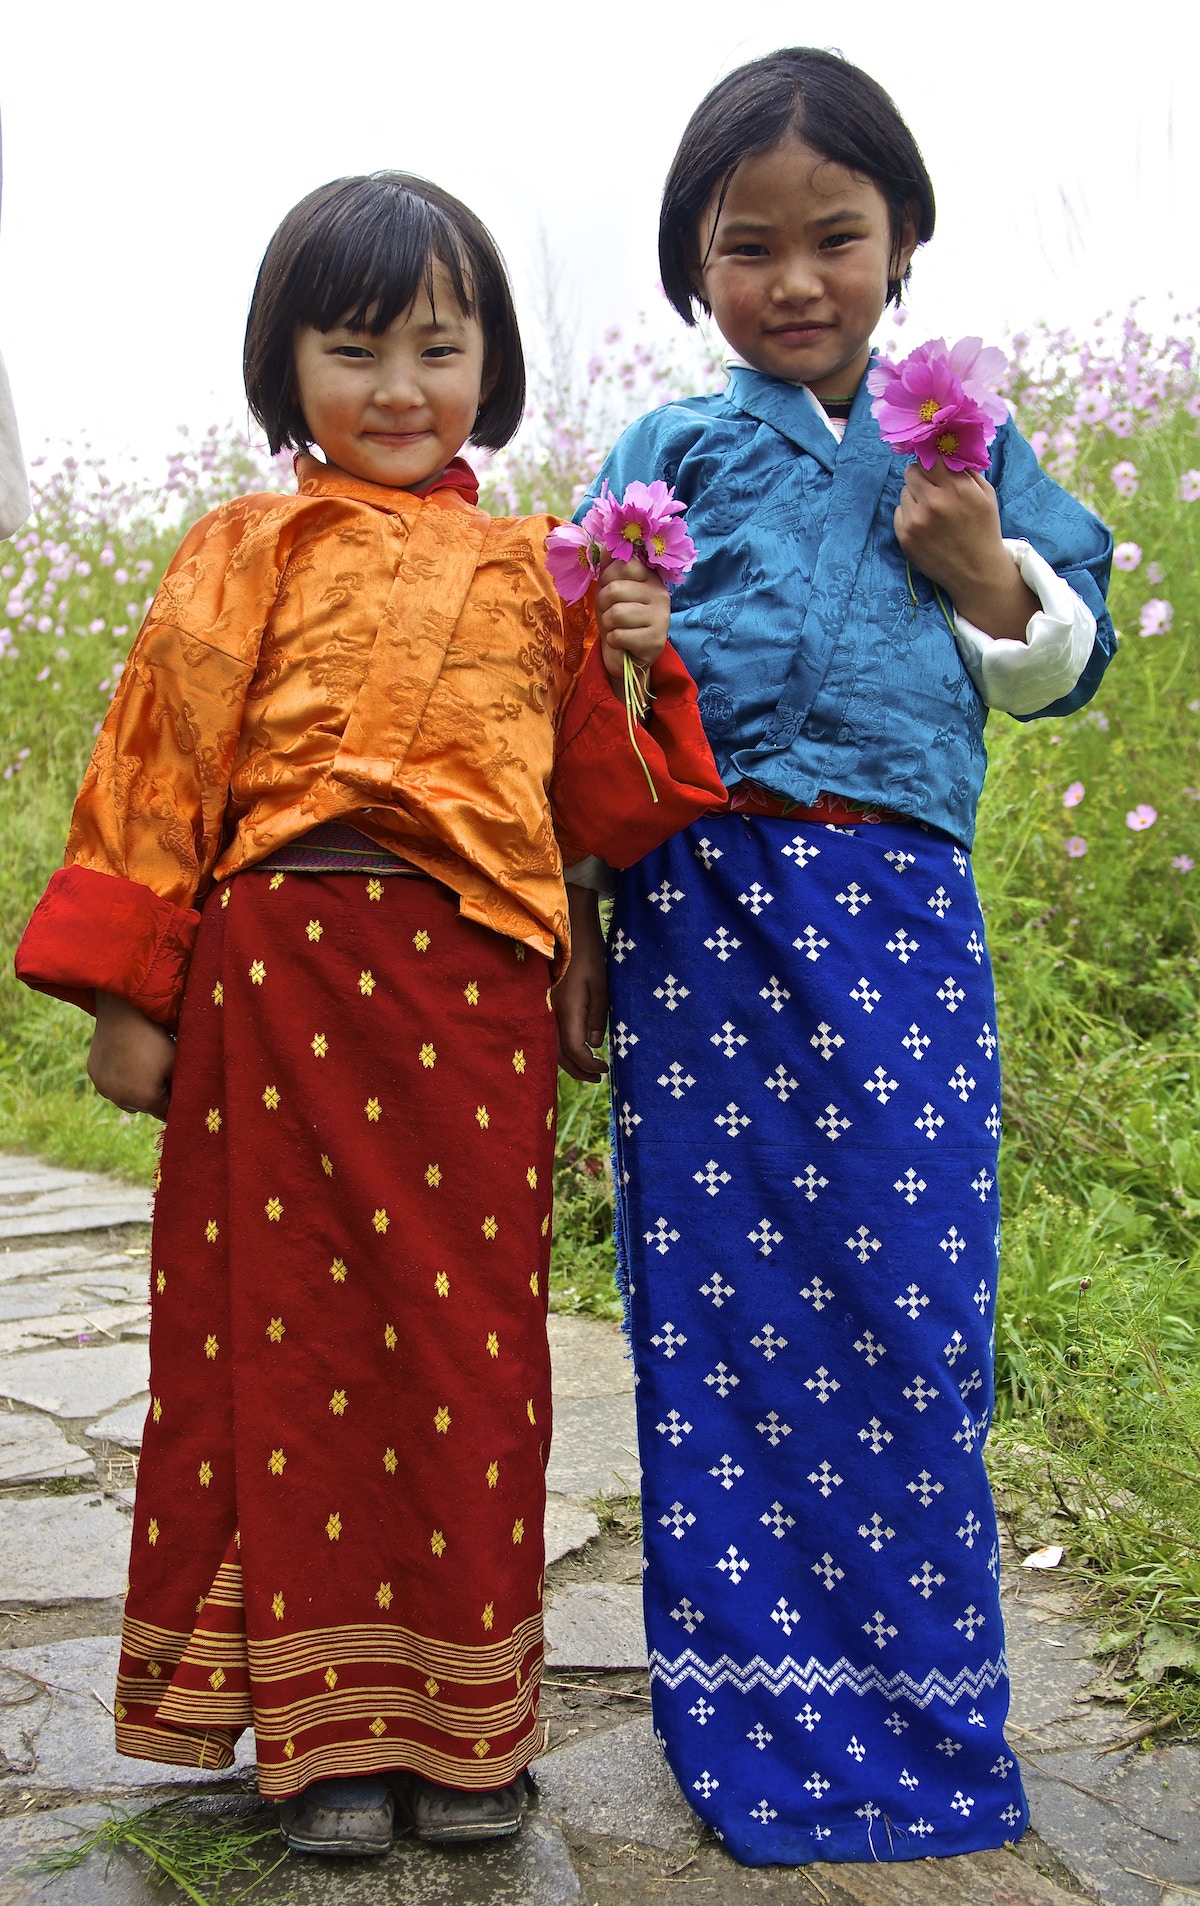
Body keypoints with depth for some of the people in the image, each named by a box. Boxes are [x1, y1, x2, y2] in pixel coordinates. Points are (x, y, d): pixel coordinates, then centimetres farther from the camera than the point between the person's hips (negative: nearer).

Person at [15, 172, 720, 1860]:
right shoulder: (247, 551, 8)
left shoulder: (536, 571, 14)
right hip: (278, 979, -1)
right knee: (291, 1327, 5)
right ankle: (323, 1722, 21)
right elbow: (162, 762, 3)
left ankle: (467, 1727, 23)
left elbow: (602, 810, 12)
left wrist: (636, 665, -4)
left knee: (468, 1339, 7)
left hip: (474, 992, 2)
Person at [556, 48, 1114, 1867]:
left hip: (903, 921, 1)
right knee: (722, 1287, 1)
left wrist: (984, 569, -3)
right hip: (707, 910, -1)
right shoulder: (668, 453, 9)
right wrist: (580, 922, 1)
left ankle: (922, 1715, 18)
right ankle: (756, 1714, 17)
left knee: (910, 1291, 0)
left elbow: (1065, 667, 16)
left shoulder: (971, 453, 14)